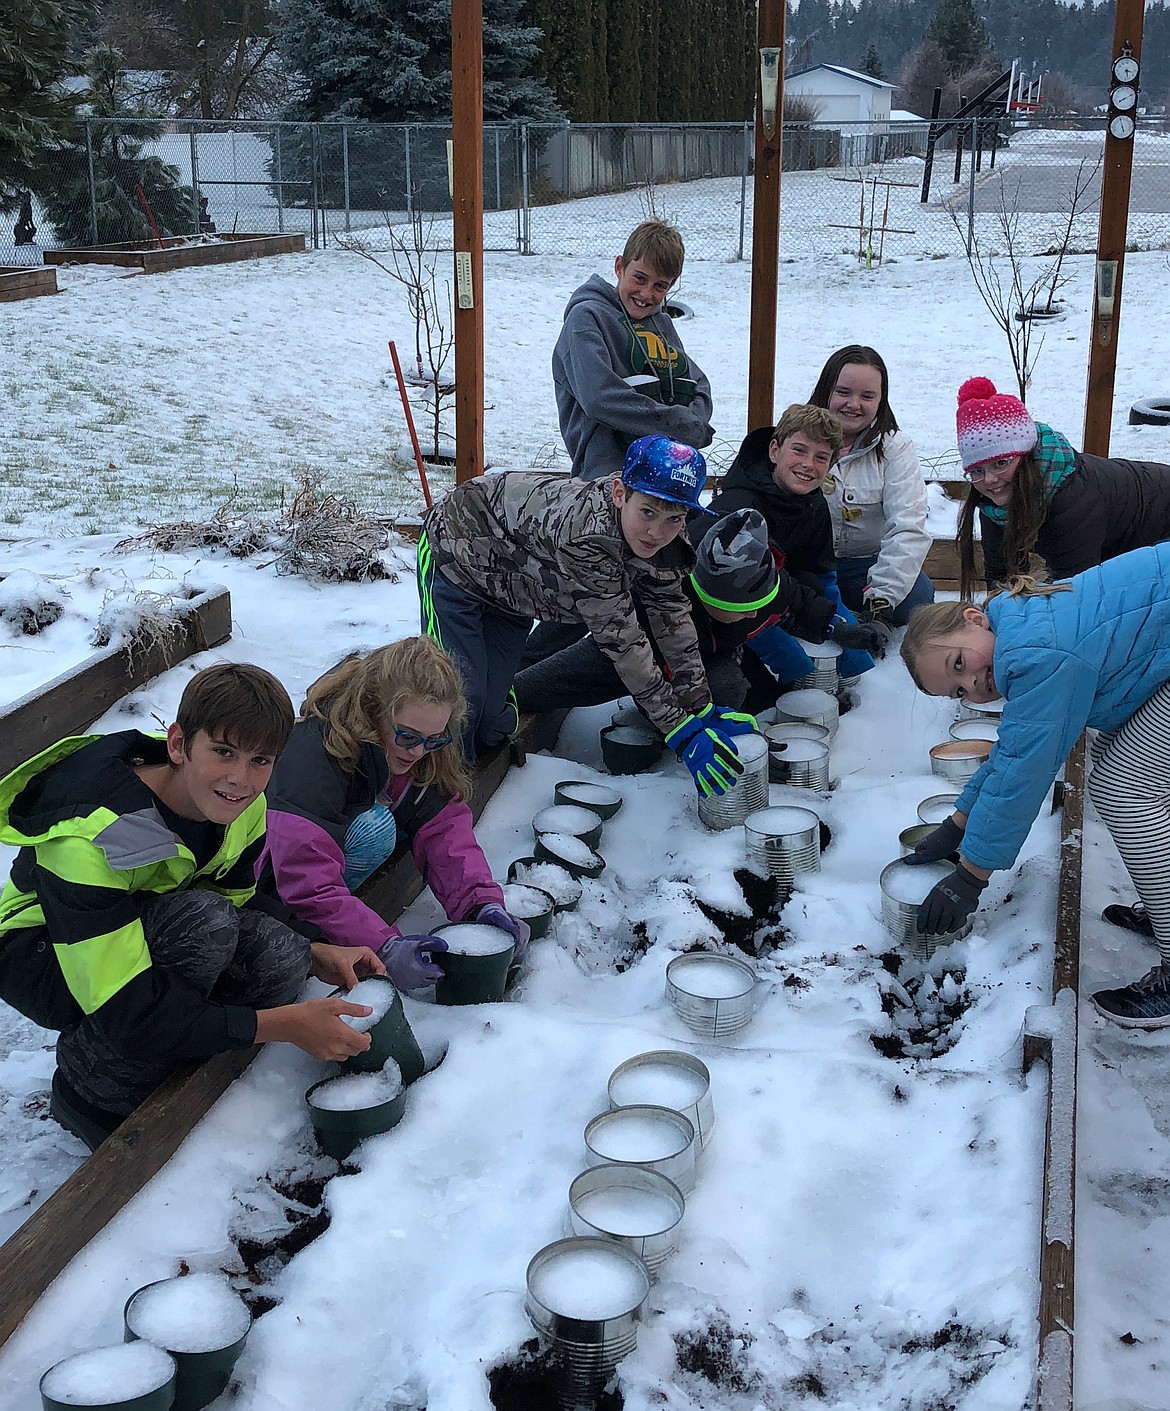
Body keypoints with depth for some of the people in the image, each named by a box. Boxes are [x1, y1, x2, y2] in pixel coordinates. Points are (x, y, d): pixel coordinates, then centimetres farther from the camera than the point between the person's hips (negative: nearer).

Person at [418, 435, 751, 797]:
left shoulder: (664, 537, -20)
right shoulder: (587, 532, -44)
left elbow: (673, 619, -12)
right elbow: (620, 639, -40)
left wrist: (703, 709, -15)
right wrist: (681, 729, -36)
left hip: (511, 586, 7)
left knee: (493, 714, 4)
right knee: (462, 698, -9)